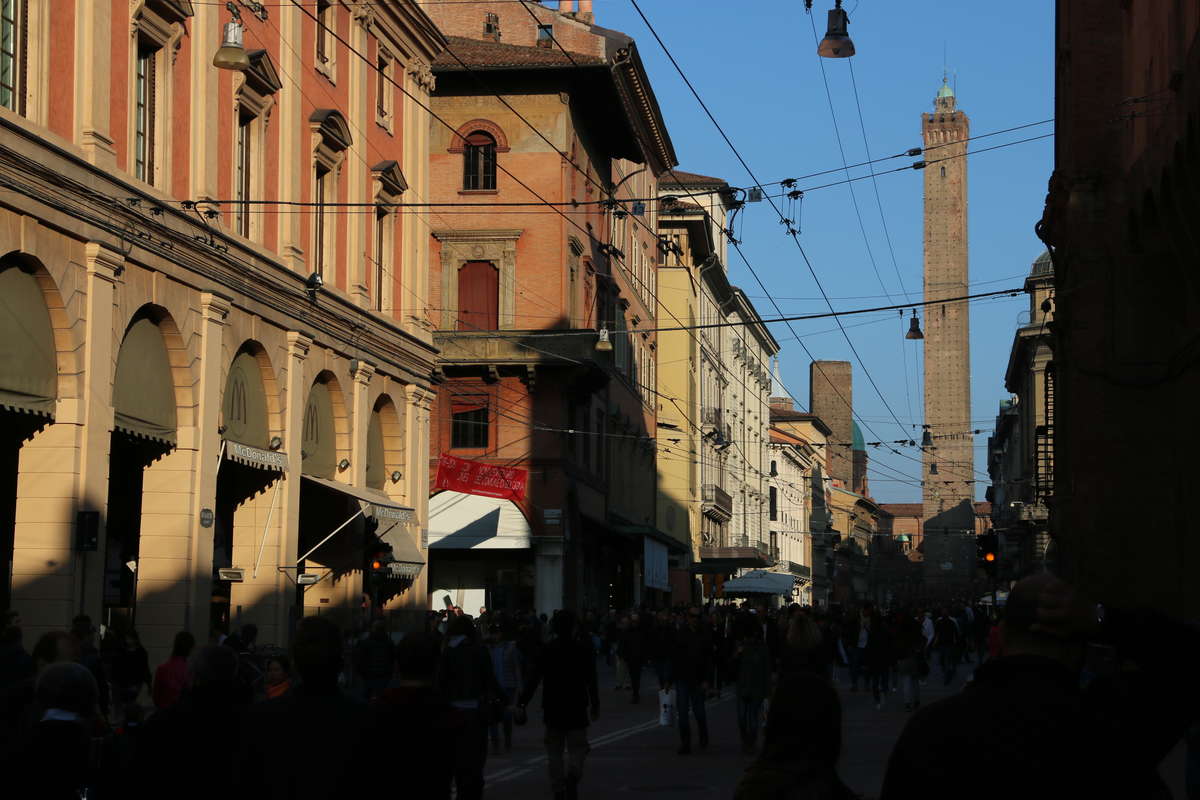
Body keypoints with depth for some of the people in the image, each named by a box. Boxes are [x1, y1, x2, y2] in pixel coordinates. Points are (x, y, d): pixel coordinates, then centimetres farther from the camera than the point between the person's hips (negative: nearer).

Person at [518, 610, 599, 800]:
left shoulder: (547, 650, -1)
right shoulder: (583, 649, -3)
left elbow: (533, 679, -5)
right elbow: (591, 681, -1)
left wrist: (522, 703, -4)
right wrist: (595, 705, 8)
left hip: (553, 708, 1)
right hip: (577, 707, -1)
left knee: (554, 750, 12)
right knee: (577, 747, 6)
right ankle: (572, 773, -23)